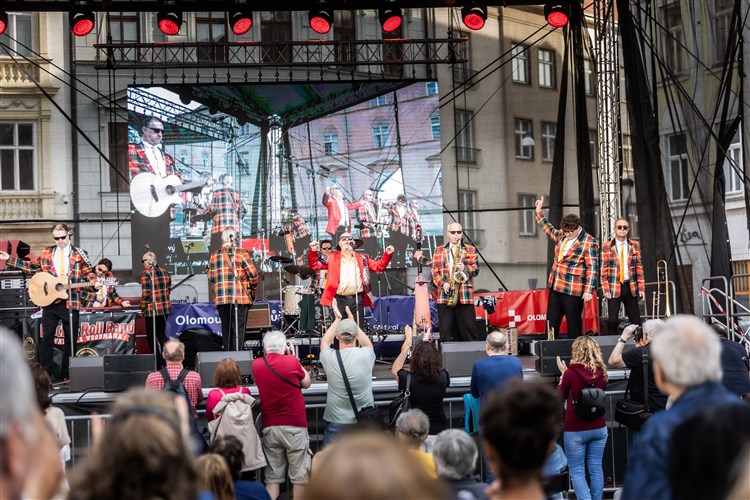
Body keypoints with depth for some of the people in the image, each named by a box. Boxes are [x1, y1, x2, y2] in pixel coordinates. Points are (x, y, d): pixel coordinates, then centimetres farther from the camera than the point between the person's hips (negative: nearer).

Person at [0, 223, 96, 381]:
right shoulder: (47, 253, 9)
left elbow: (87, 273, 8)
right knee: (47, 338, -2)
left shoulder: (78, 254, 4)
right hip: (50, 300, 1)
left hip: (71, 302, -1)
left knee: (71, 339, 4)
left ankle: (65, 374, 14)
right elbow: (31, 267, 17)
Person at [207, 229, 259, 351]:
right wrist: (252, 288, 8)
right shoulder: (241, 253, -4)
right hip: (240, 297, -4)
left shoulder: (214, 256, 7)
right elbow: (253, 274, -8)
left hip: (221, 298, 4)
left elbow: (211, 278, 7)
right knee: (238, 330, -2)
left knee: (226, 329, 10)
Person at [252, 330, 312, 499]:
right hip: (294, 426, -4)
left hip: (270, 427, 4)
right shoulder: (292, 362, -9)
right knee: (300, 475, 5)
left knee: (272, 476, 8)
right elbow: (307, 383, 8)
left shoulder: (257, 365, 1)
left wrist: (268, 355, 19)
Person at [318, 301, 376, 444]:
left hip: (336, 423, -1)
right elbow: (368, 344, 18)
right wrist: (352, 321, 24)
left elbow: (324, 343, 16)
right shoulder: (365, 356, -9)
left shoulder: (330, 358, -10)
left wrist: (338, 319, 21)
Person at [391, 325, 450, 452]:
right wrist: (427, 342, 22)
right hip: (438, 431, 1)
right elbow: (438, 365, 15)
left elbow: (395, 369, 9)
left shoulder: (409, 379, -14)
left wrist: (408, 343, 10)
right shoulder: (442, 377, -10)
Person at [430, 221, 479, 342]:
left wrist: (465, 268, -16)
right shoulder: (439, 251, 13)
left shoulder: (471, 250, 12)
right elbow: (434, 271, 7)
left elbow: (476, 269, 4)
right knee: (446, 332, 0)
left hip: (465, 296, -1)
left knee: (468, 330, -1)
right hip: (444, 296, 1)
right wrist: (442, 284, -10)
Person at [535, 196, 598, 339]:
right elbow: (549, 229, 33)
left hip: (573, 290, -7)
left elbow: (592, 268, -15)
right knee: (551, 322, 8)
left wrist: (588, 291, -20)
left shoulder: (588, 242, -11)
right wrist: (539, 213, 33)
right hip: (555, 287, 7)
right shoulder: (562, 235, 10)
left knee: (574, 324, -1)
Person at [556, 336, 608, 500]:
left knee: (576, 471, 2)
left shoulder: (571, 373, -14)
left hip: (575, 430, -4)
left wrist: (563, 373, 7)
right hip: (598, 428, 4)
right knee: (596, 468, 12)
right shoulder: (601, 372, -1)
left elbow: (559, 397, -2)